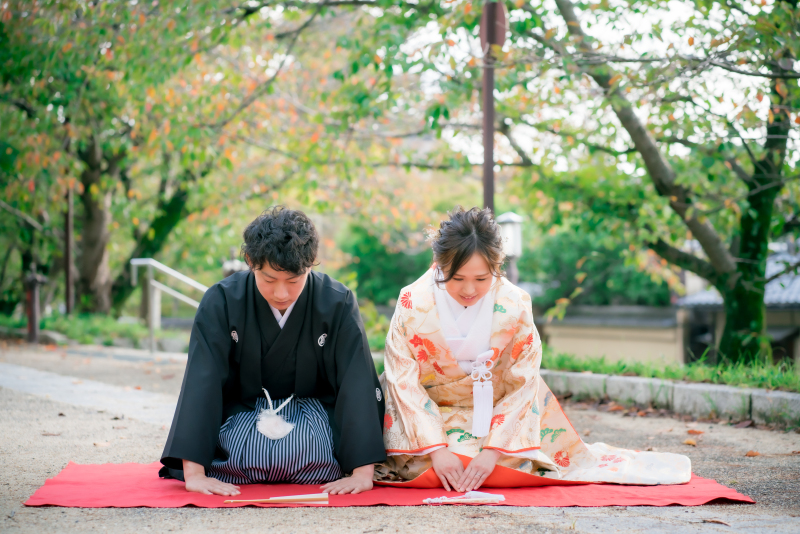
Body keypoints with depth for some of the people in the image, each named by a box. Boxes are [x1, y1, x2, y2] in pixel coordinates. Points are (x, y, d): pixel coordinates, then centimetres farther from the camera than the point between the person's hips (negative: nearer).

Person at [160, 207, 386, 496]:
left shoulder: (338, 305, -18)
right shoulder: (221, 302, -18)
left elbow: (358, 384, -19)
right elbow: (201, 382, -22)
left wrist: (363, 473, -28)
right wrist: (194, 473, -31)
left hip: (312, 407, -1)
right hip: (242, 408, 1)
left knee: (314, 451, -33)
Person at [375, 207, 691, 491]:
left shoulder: (514, 305, -18)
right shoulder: (413, 304, -20)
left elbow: (522, 385, -14)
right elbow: (404, 381, -16)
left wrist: (493, 450, -23)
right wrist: (437, 449, -24)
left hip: (494, 413, 2)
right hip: (431, 415, -2)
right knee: (422, 466, -26)